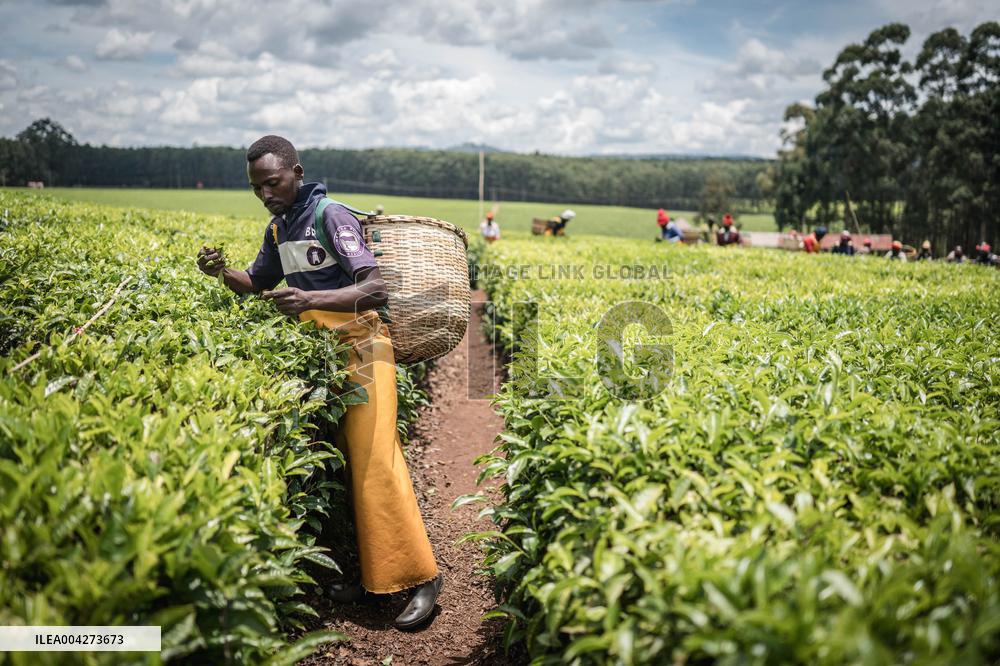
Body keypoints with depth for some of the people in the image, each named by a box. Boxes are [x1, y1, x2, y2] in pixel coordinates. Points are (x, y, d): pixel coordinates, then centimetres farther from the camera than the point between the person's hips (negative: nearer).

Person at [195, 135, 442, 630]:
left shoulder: (330, 216, -14)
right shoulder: (278, 228, 11)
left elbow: (377, 288, -25)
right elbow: (258, 284, 25)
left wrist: (311, 300, -39)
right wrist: (223, 273, 2)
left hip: (360, 346, -8)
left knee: (373, 458, -12)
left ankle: (419, 575, -4)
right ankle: (365, 569, 15)